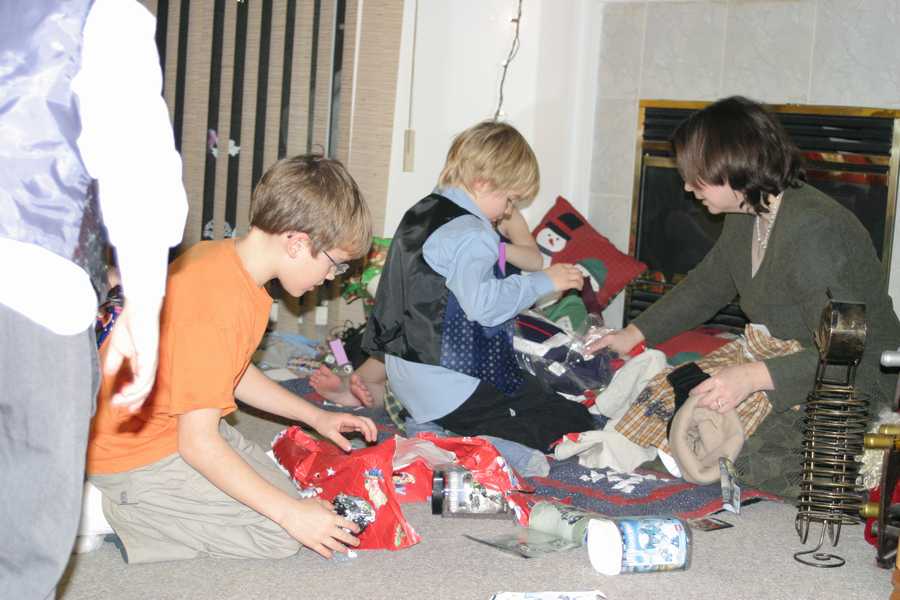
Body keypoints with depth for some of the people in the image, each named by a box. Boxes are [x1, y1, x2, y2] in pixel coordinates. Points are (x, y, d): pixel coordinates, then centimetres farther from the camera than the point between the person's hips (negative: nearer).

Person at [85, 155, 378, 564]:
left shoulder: (221, 256, 0)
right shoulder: (217, 308, -30)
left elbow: (233, 373, 15)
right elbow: (198, 443, -28)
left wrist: (315, 416, 14)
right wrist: (291, 513, -25)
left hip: (176, 423, 10)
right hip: (135, 457, -10)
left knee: (283, 497, 13)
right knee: (281, 534, -12)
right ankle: (120, 514, -5)